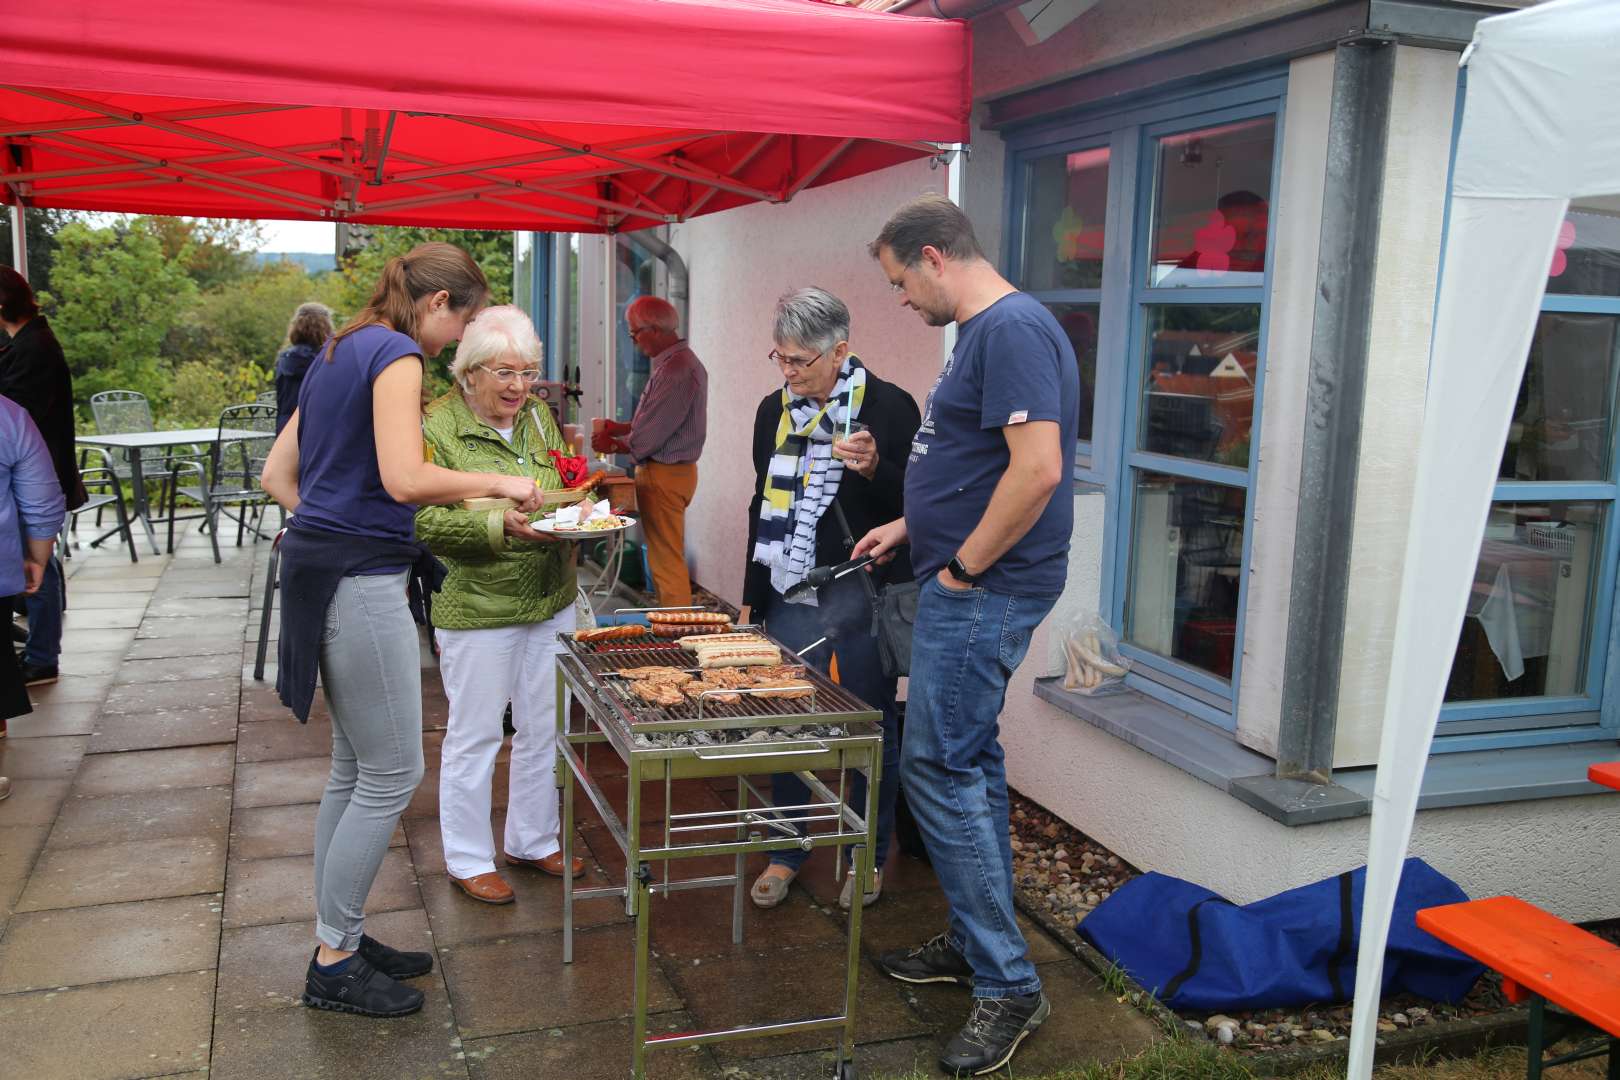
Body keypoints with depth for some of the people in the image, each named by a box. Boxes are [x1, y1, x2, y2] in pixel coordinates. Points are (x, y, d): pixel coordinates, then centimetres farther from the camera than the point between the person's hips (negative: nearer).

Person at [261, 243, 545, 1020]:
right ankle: (335, 963, 10)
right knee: (392, 777, 0)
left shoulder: (340, 353, 17)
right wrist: (494, 482, -12)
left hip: (320, 569, 10)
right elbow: (404, 479, -24)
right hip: (362, 580, -10)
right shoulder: (396, 353, -11)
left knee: (354, 770, 17)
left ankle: (340, 937, 27)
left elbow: (277, 474, 18)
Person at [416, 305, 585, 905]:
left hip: (551, 601, 6)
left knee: (544, 729, 15)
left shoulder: (538, 417, 9)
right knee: (475, 735, 6)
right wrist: (501, 526, -29)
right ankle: (468, 859, 23)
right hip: (478, 608, -6)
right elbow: (428, 523, -17)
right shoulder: (437, 426, -11)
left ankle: (533, 840, 33)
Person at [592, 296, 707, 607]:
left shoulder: (676, 369, -22)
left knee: (667, 560, -4)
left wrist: (613, 446, -5)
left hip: (665, 476, -11)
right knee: (666, 557, 17)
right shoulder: (678, 361, 12)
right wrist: (619, 428, 12)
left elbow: (650, 435, -21)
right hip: (672, 471, 11)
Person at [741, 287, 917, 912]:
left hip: (865, 599, -4)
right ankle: (786, 853, 26)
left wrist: (872, 469, -25)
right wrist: (751, 596, 16)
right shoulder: (774, 410, 8)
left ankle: (868, 858, 25)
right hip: (790, 597, 4)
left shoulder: (889, 407, -8)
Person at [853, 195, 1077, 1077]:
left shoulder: (1012, 329, -17)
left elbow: (1037, 470, -26)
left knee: (938, 768, -7)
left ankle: (1007, 985, 4)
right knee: (968, 760, 16)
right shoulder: (984, 331, 16)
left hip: (985, 591, -11)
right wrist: (910, 526, 20)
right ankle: (976, 942, 29)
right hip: (971, 588, 11)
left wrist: (966, 564, -18)